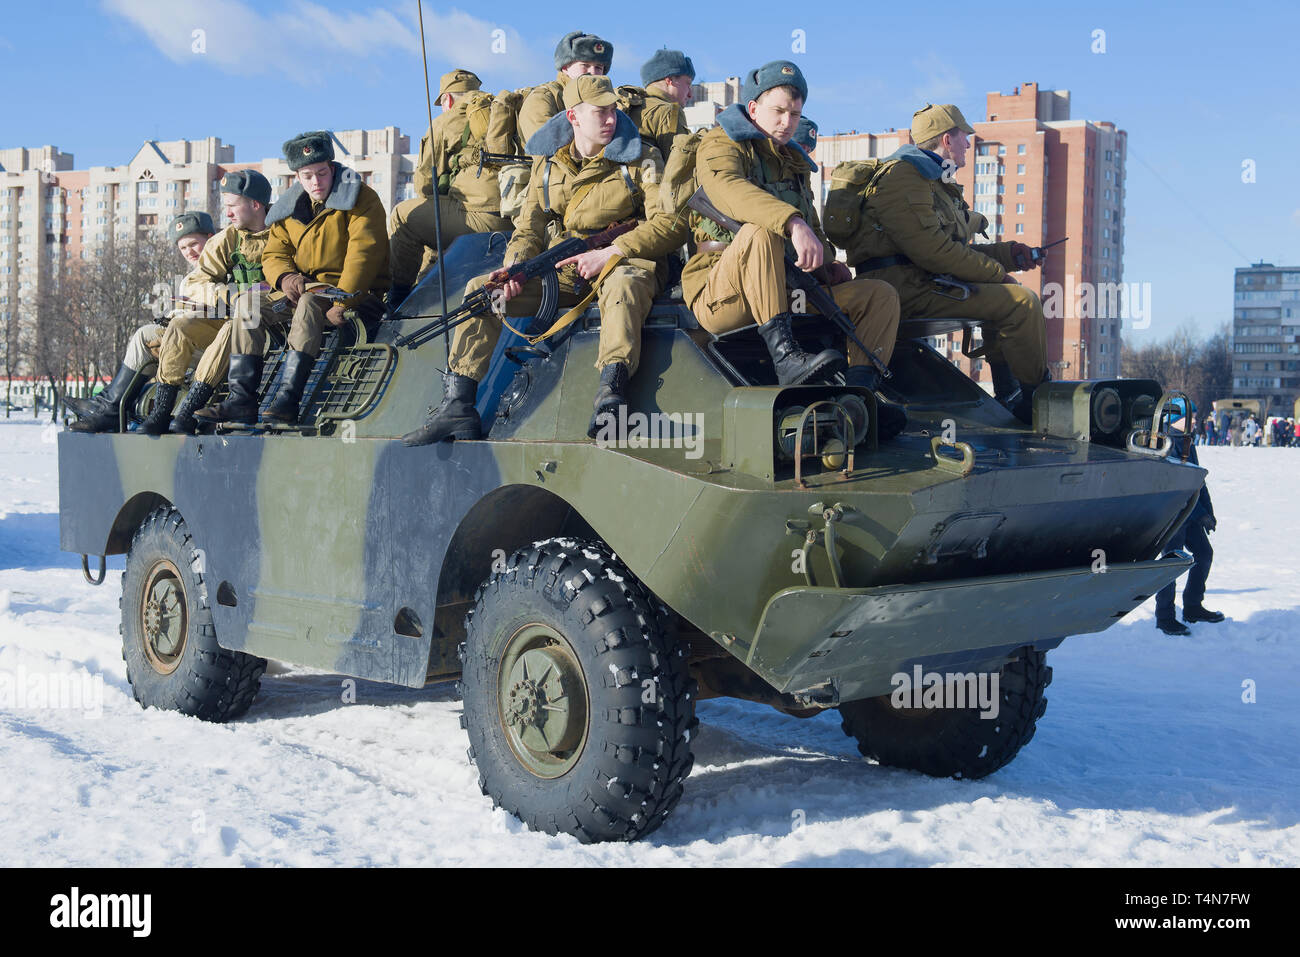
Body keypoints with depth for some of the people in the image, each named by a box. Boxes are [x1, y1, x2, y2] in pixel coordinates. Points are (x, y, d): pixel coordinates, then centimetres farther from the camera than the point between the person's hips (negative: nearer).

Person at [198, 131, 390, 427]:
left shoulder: (359, 198, -8)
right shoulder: (290, 209, 12)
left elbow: (364, 253, -20)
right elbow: (273, 254, 13)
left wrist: (342, 302, -29)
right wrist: (285, 277, -13)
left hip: (357, 293, -7)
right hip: (306, 288, 7)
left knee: (310, 301, -36)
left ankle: (287, 399, -42)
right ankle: (242, 400, -19)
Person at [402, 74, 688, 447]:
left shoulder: (641, 158, 1)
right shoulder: (547, 164, 14)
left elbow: (672, 223, -10)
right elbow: (529, 229, 14)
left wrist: (609, 254, -20)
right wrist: (515, 267, -10)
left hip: (622, 262, -4)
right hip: (559, 272, 5)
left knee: (623, 281, -41)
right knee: (480, 289, -11)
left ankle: (611, 395, -54)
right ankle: (456, 406, -16)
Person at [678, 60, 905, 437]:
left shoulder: (795, 161, 24)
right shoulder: (720, 145, 0)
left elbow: (811, 223, 34)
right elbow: (731, 189, -24)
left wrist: (826, 262, 10)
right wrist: (793, 223, -41)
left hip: (788, 292, 7)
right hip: (721, 294, -7)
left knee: (881, 294, -4)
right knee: (759, 230, -36)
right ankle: (785, 356, -44)